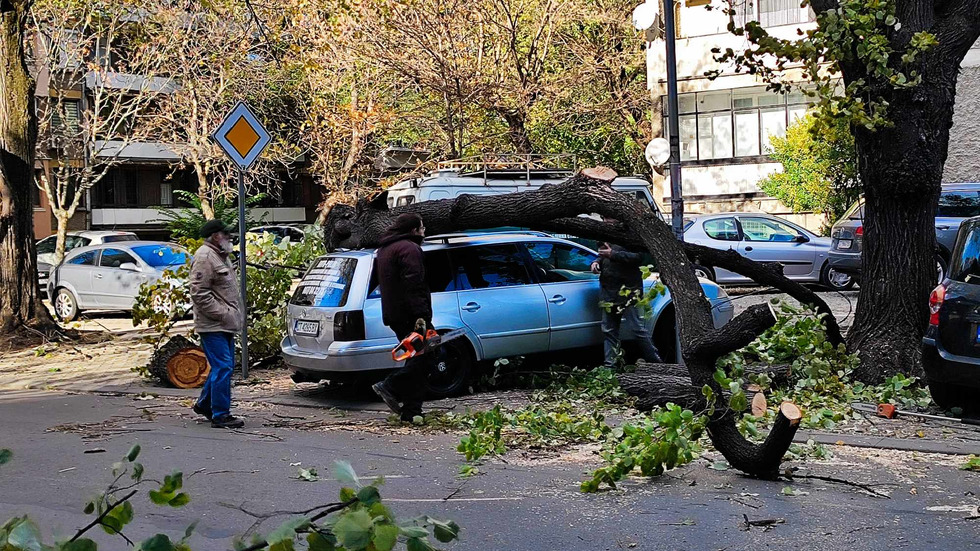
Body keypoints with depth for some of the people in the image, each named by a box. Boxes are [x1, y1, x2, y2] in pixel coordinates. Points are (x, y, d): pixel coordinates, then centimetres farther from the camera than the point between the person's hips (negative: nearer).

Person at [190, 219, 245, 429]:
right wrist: (224, 314, -21)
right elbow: (199, 294, -21)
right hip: (213, 325, -10)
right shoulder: (205, 257, -15)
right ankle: (220, 415, -5)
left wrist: (237, 314, 18)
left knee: (222, 366, 16)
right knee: (222, 367, -10)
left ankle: (204, 404, 31)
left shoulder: (220, 256, 18)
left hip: (224, 325, 10)